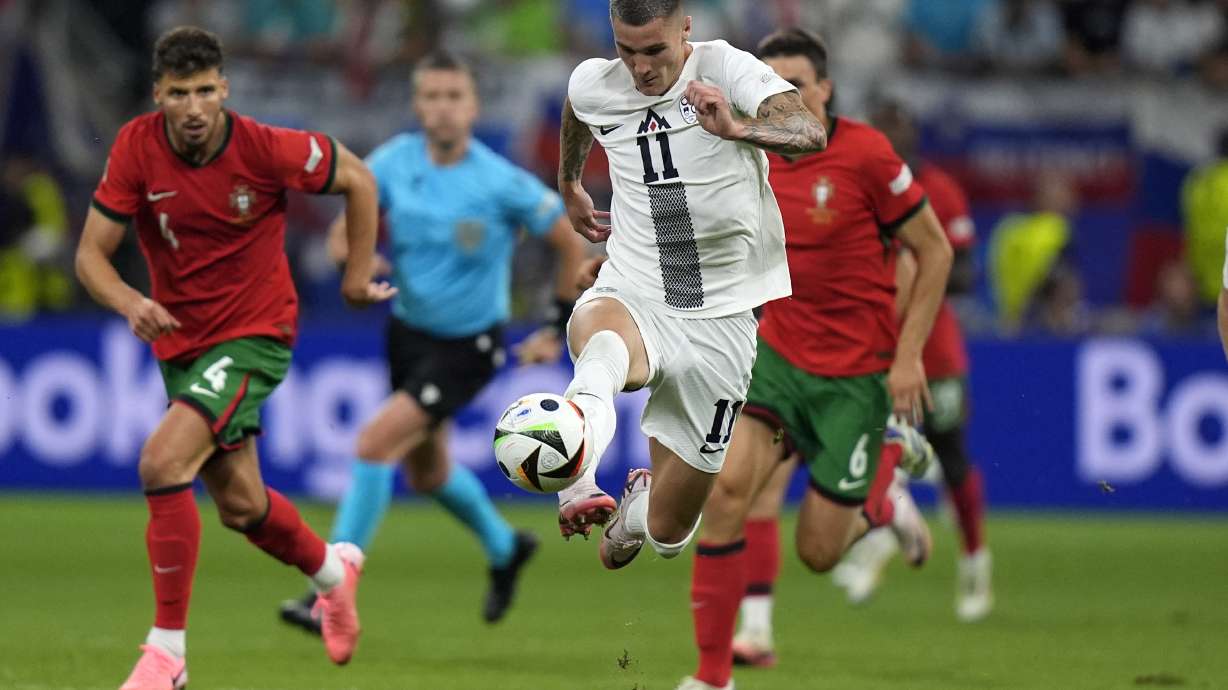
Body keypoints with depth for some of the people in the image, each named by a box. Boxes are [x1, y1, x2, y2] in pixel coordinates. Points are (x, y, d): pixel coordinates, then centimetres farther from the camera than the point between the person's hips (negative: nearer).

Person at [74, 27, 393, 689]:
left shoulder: (265, 147, -20)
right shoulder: (137, 146, -13)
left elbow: (357, 177, -2)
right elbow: (91, 253, -12)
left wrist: (358, 276, 2)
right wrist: (130, 303, -32)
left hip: (254, 335, -5)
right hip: (181, 342, 5)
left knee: (162, 463, -25)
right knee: (240, 506, 17)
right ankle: (332, 568, 50)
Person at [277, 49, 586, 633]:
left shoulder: (502, 184, -19)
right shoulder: (392, 163, -9)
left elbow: (572, 245, -8)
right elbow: (343, 234, -1)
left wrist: (558, 329, -7)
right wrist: (355, 260, -25)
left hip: (467, 347, -6)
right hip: (408, 331, 6)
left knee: (374, 445, -21)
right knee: (426, 472, 20)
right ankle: (504, 547, 50)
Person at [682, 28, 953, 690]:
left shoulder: (865, 153, -14)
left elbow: (934, 252, -7)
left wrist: (908, 355, -12)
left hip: (856, 374, -3)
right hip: (777, 356, 4)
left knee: (818, 552, -1)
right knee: (726, 488, -21)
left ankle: (879, 498, 37)